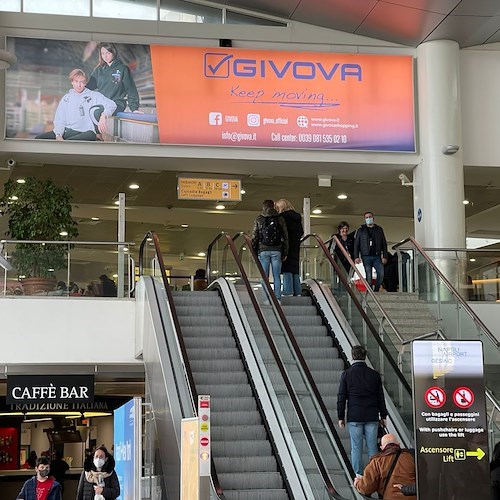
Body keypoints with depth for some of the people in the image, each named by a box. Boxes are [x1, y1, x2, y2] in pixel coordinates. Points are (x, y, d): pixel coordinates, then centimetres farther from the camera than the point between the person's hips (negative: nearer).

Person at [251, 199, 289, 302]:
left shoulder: (258, 220, 3)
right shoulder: (280, 219, 6)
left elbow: (254, 237, 1)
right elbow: (285, 237, 6)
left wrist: (253, 252, 6)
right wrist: (285, 253, 10)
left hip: (263, 251, -1)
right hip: (277, 251, 1)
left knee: (264, 276, 1)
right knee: (277, 276, 5)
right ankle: (277, 298, 1)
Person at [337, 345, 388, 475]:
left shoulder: (346, 374, -2)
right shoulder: (374, 375, 4)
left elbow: (341, 397, -1)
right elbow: (380, 397, 8)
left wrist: (341, 417, 5)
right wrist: (383, 416, 15)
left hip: (354, 417, -2)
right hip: (371, 417, 2)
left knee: (356, 448, 2)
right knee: (372, 447, 7)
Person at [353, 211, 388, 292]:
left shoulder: (379, 230, 15)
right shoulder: (361, 230, 12)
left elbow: (384, 244, 14)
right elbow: (356, 244, 8)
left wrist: (385, 256, 3)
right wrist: (356, 257, -4)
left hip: (377, 257, 1)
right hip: (366, 256, -1)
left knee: (381, 273, -15)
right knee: (368, 276, -6)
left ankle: (376, 290, -3)